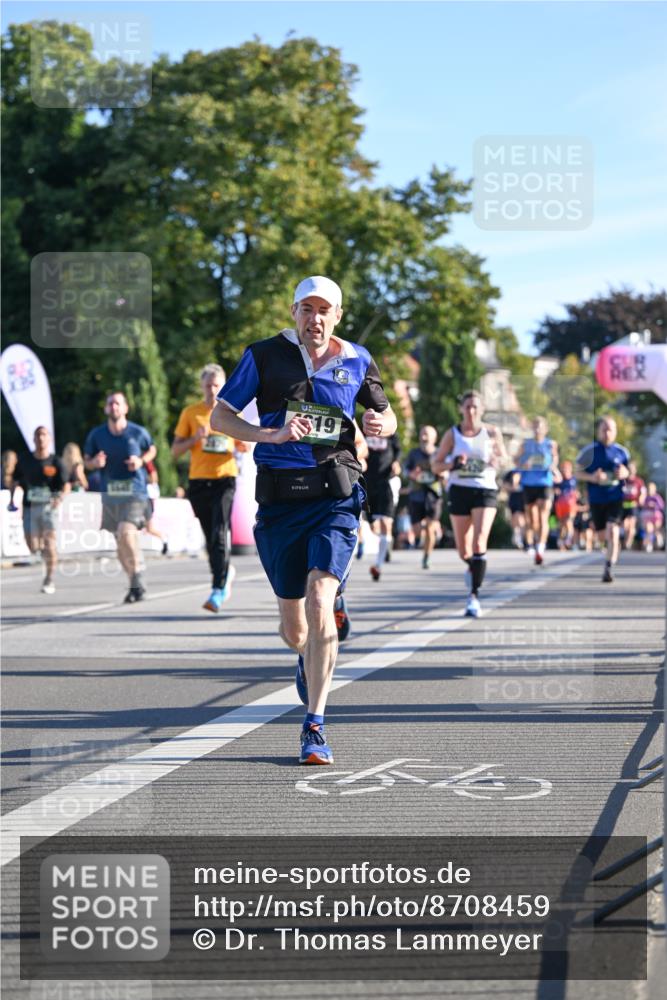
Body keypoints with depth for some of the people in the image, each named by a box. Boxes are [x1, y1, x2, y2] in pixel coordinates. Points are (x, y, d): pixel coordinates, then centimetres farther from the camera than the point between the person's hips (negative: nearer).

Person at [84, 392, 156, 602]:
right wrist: (95, 462, -11)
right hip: (110, 495, 4)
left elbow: (151, 450, 15)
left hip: (135, 492, -4)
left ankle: (137, 581, -8)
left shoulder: (138, 432, -2)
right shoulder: (96, 434, 3)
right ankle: (136, 585, 25)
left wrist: (141, 461, -6)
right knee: (121, 542, 9)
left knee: (126, 533, -24)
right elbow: (87, 461, 13)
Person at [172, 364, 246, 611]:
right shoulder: (190, 413, 6)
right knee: (210, 538, 9)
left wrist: (242, 446, -9)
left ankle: (218, 590, -19)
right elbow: (175, 450, 6)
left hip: (225, 479, -2)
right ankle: (226, 571, 38)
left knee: (219, 534, -16)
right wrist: (195, 438, -12)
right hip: (198, 481, 2)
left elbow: (243, 445, 15)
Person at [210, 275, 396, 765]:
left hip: (336, 496, -1)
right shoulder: (265, 356, 2)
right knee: (294, 627, 8)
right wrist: (270, 434, -15)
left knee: (319, 603, -20)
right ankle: (309, 657, 47)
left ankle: (315, 727, -12)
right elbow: (219, 416, 1)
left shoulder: (357, 362, 7)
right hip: (281, 497, 1)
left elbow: (386, 416, 21)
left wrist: (381, 424, -4)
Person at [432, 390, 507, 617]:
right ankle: (472, 567, 42)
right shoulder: (452, 434, 3)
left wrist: (497, 462, -8)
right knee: (463, 550, 6)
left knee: (479, 542, -18)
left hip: (485, 490, -1)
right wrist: (452, 464, -16)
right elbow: (435, 465, 5)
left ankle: (474, 595, -16)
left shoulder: (492, 433, 3)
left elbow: (504, 457, 15)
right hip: (459, 490, 1)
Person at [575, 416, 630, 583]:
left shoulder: (621, 451, 1)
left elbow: (627, 470, 16)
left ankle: (608, 569, -14)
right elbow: (577, 472, -1)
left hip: (615, 498, -1)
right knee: (602, 536, 13)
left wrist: (624, 473, -8)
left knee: (613, 532, -18)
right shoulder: (590, 451, -5)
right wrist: (592, 477, -19)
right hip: (596, 499, 1)